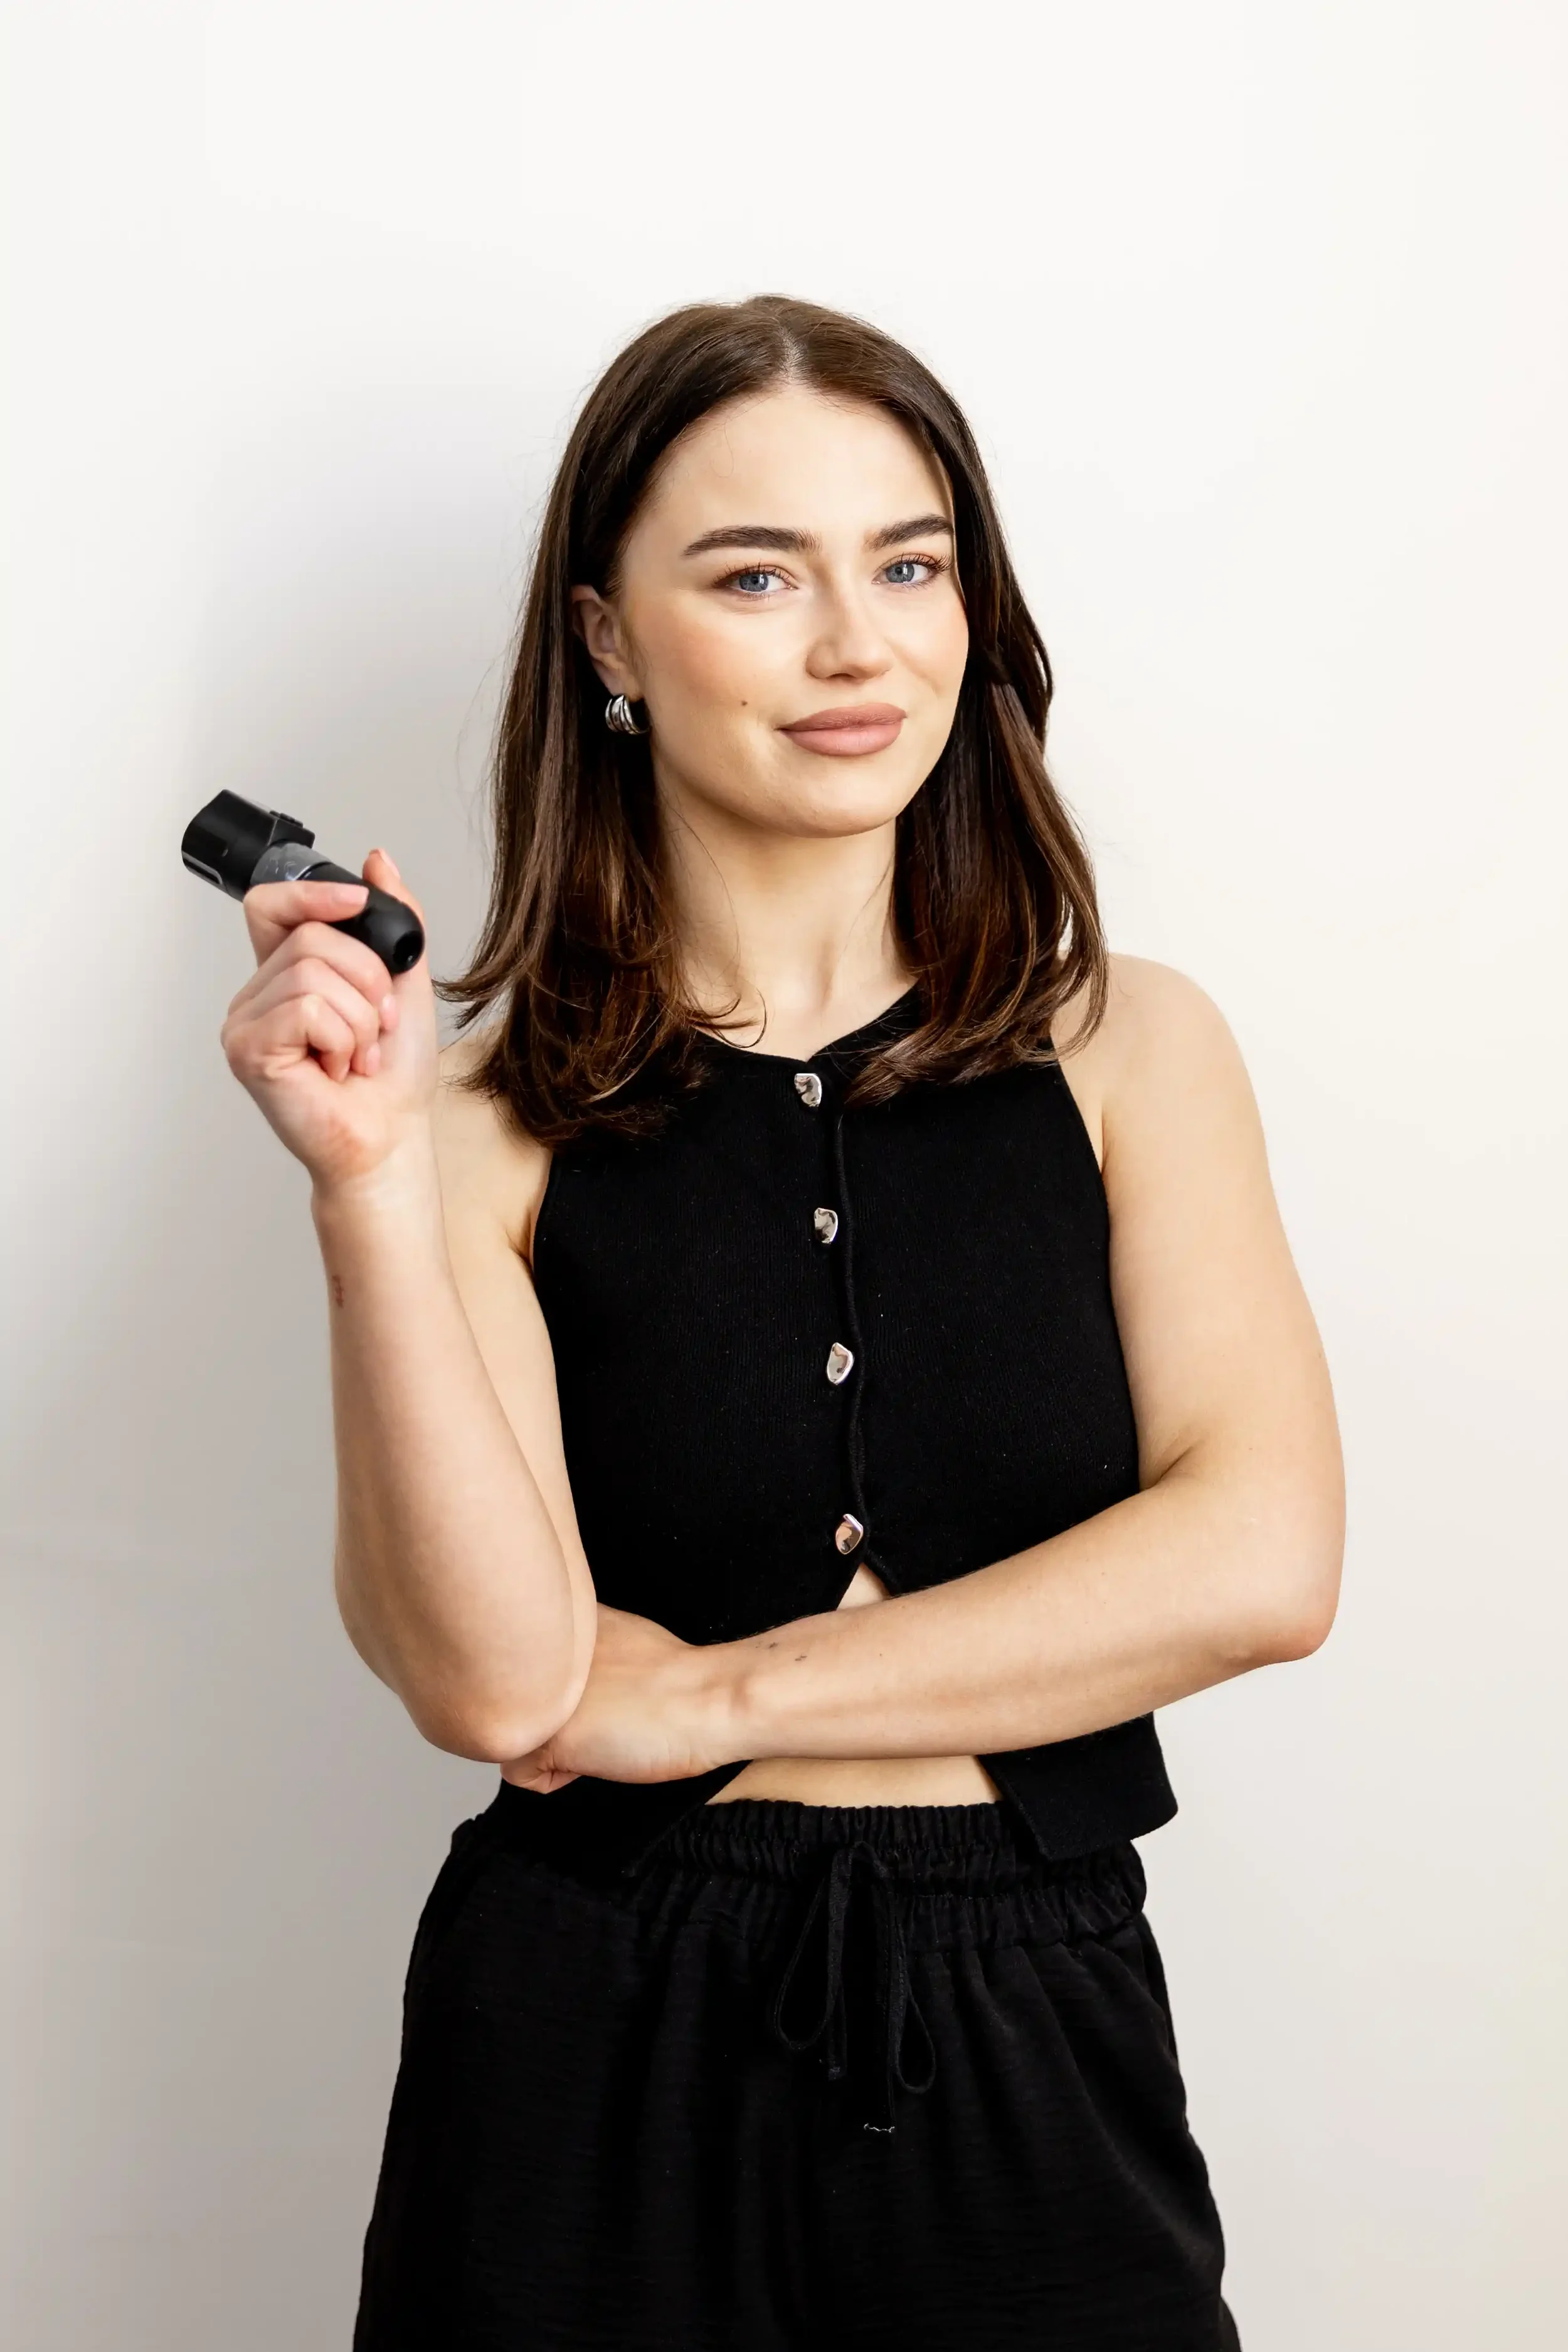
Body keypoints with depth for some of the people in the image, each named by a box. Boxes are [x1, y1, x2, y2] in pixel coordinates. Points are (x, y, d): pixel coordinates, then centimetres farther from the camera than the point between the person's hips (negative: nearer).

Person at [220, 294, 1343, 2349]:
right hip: (596, 2062, -1)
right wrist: (370, 1182, -22)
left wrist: (722, 1693, -10)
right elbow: (490, 1677, -14)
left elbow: (1259, 1560, -11)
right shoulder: (495, 1113, -4)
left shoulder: (1127, 1049, 1)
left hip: (1033, 2058, 1)